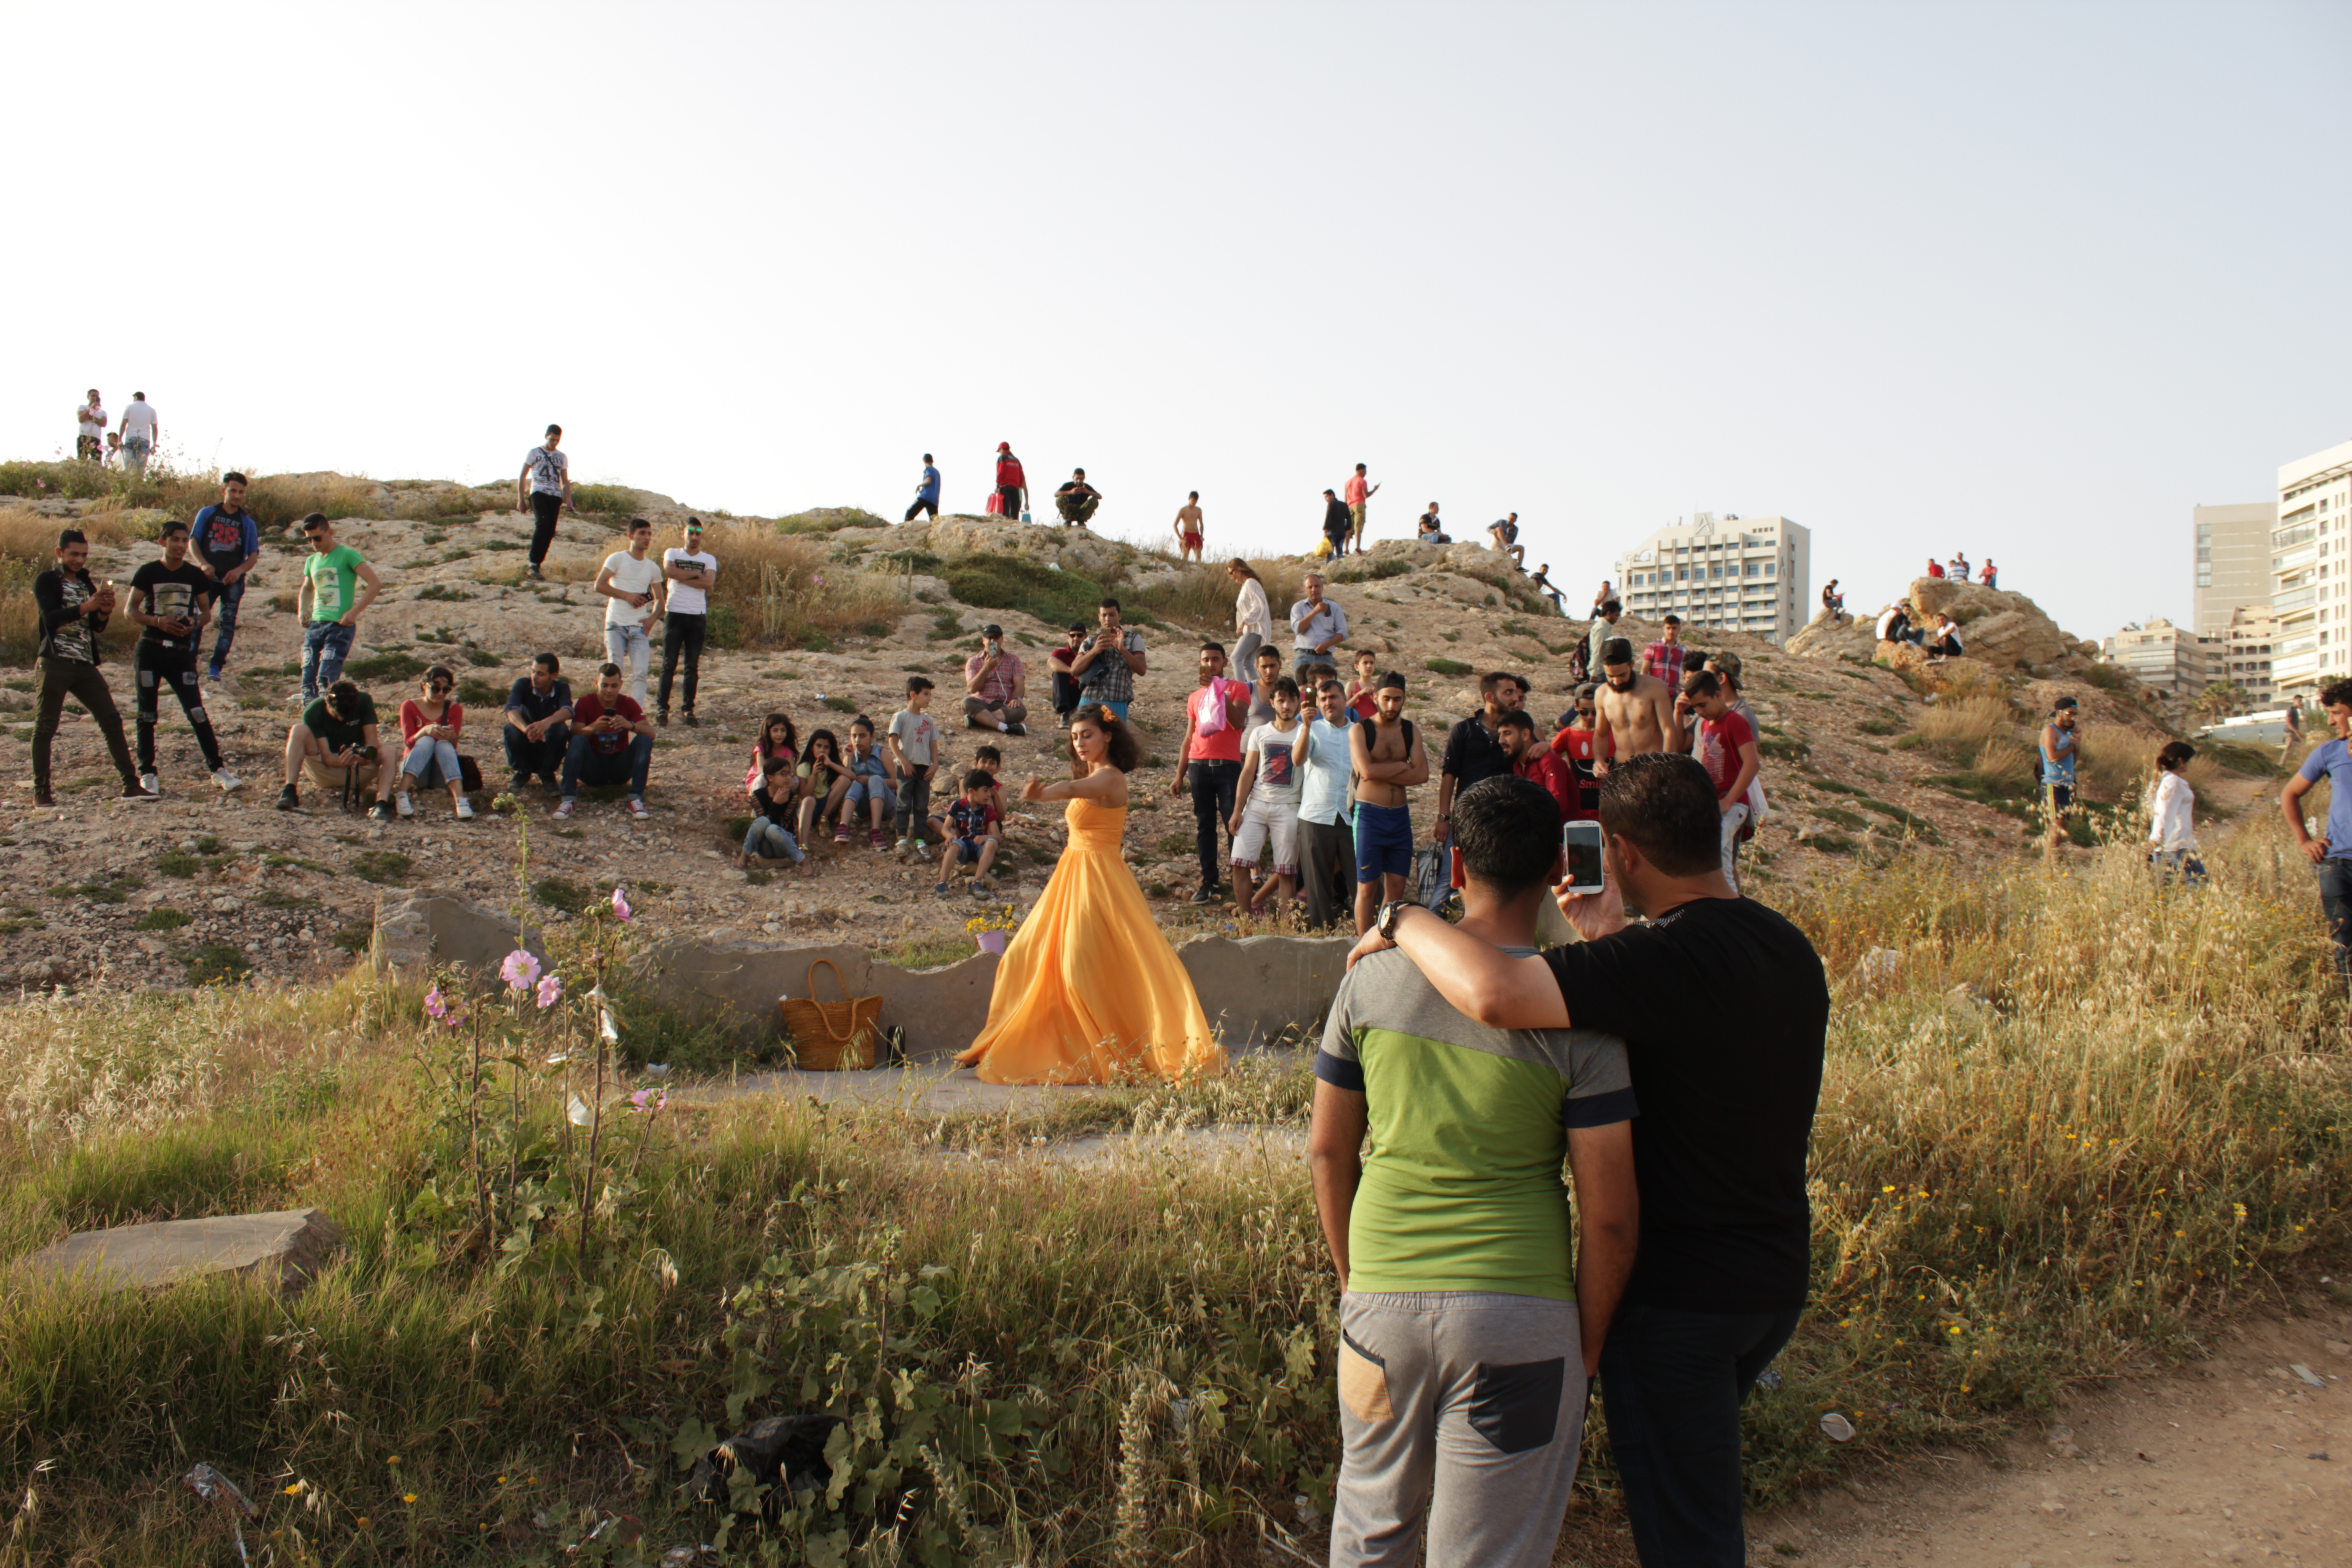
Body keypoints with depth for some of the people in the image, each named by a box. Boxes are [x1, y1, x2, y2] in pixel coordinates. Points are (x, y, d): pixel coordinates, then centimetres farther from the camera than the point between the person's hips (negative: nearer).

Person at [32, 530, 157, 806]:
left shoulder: (86, 583, 19)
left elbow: (97, 627, 14)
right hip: (56, 663, -6)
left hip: (86, 664, 6)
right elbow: (50, 618, -14)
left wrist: (105, 611, -8)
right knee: (45, 726, -1)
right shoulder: (46, 581, 1)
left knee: (112, 721, 0)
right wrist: (86, 607, -26)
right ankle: (41, 791, 6)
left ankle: (131, 784, 1)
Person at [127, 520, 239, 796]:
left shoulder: (195, 575, 6)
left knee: (197, 712, -4)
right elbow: (131, 610, 1)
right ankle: (147, 773, 11)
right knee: (147, 713, 4)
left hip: (181, 651, 1)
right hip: (150, 649, -1)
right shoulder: (148, 572, 1)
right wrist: (158, 621, -17)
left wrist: (195, 623, -10)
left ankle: (217, 769, 0)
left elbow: (206, 611, 12)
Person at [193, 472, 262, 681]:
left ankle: (216, 667, 1)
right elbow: (193, 540, 4)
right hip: (208, 576, -1)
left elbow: (254, 555, 7)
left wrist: (239, 570, -12)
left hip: (233, 579, 1)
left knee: (228, 622, -2)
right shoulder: (207, 514, 8)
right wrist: (203, 564, -13)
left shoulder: (247, 523, 9)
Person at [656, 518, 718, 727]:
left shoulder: (709, 560, 11)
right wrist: (695, 574, -7)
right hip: (675, 614, -1)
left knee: (693, 666, 2)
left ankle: (689, 710, 6)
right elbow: (669, 571, -14)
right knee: (669, 663, -3)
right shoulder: (672, 554, 9)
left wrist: (682, 577, -10)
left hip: (698, 617, 1)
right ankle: (662, 708, 1)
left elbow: (710, 583, -9)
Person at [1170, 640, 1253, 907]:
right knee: (1205, 827, 4)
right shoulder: (1195, 697, 18)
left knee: (1234, 824, -7)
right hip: (1199, 766, 4)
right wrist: (1180, 775, 15)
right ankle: (1208, 883, 5)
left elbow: (1238, 722, -13)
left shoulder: (1237, 688, 4)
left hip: (1228, 766, -4)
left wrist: (1219, 692, -17)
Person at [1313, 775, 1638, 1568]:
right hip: (1519, 1315, -3)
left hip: (1381, 1302, 3)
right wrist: (1590, 1338, 5)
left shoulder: (1372, 979, -2)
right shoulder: (1572, 1012, -11)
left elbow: (1328, 1152, 6)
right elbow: (1610, 1213, -10)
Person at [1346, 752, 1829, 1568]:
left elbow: (1496, 994, -40)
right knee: (1701, 1481, 30)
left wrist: (1403, 918, -24)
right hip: (1776, 1278, 8)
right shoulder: (1790, 949, 1)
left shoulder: (1670, 958, -27)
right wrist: (1609, 941, 17)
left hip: (1680, 1293, -8)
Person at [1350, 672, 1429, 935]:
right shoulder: (1360, 730, -4)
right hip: (1370, 815, -4)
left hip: (1400, 816, 4)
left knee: (1396, 886, 5)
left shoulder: (1410, 731, 8)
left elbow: (1422, 775, -6)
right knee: (1367, 887, -1)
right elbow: (1367, 771, -20)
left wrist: (1382, 773, -13)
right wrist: (1404, 766, -9)